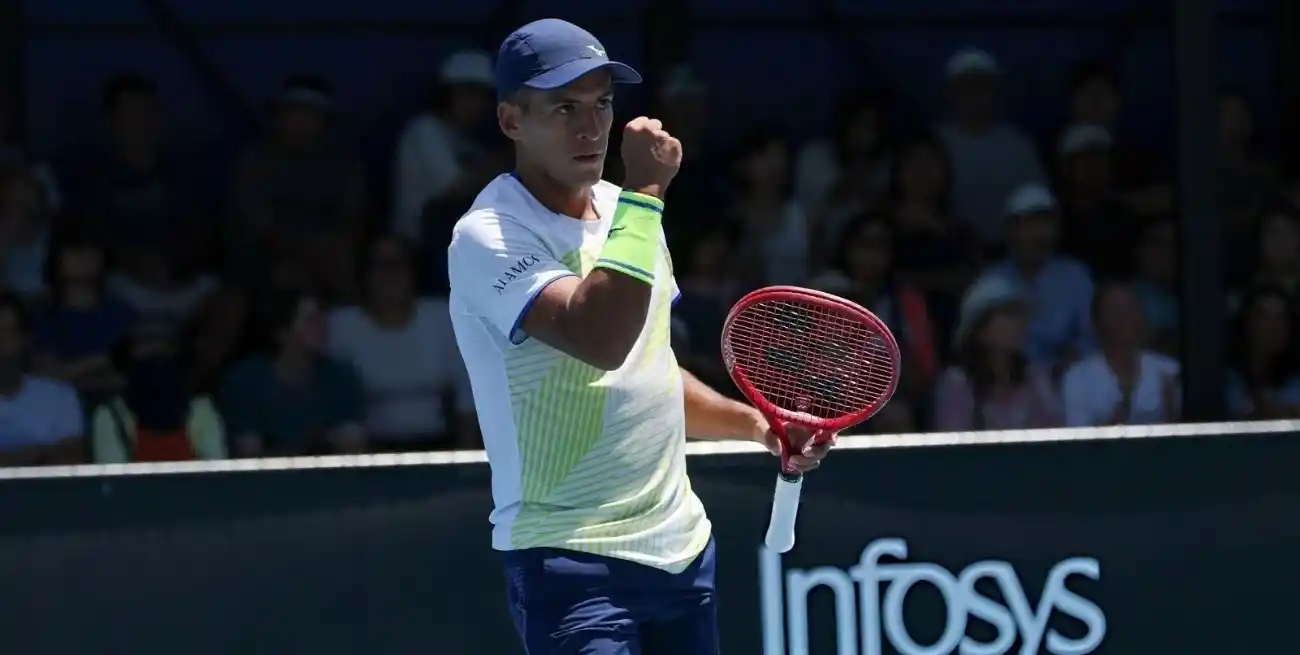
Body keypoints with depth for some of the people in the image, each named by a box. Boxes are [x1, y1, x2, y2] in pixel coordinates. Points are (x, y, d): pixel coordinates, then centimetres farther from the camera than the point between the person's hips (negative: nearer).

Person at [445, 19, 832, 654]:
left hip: (680, 546, 8)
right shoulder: (488, 236, -14)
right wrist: (644, 192, -24)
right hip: (572, 559, -8)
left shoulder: (620, 208, 13)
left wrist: (755, 422, 13)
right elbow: (600, 339, -30)